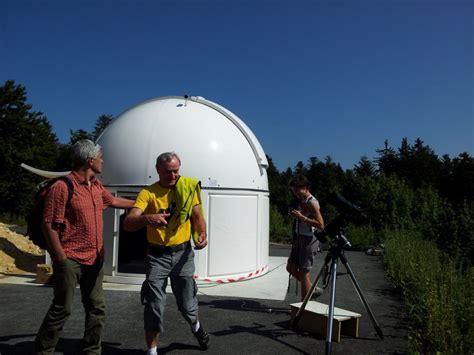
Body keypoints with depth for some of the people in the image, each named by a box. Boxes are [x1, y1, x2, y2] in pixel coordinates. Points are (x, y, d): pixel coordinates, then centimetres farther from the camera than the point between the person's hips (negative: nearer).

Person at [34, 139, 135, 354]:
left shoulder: (96, 186, 9)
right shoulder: (63, 186, -16)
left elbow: (113, 201, 28)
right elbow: (49, 225, -16)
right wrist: (61, 260, -16)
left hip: (95, 259, 8)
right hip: (70, 260, -7)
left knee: (97, 307, 12)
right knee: (62, 308, 3)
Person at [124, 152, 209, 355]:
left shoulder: (188, 187, -2)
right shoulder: (148, 192, -11)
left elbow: (197, 216, 5)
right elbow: (128, 223, -22)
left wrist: (202, 234, -16)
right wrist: (147, 218, -43)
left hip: (182, 253, 2)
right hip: (157, 255, -1)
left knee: (187, 304, 11)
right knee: (154, 306, 1)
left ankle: (196, 326, 46)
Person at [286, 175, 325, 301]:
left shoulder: (312, 203, -17)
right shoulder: (301, 201, 10)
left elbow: (321, 225, -24)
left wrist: (301, 217, -25)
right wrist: (294, 214, 4)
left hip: (309, 240, -9)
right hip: (299, 238, 10)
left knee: (303, 272, -3)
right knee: (291, 267, 15)